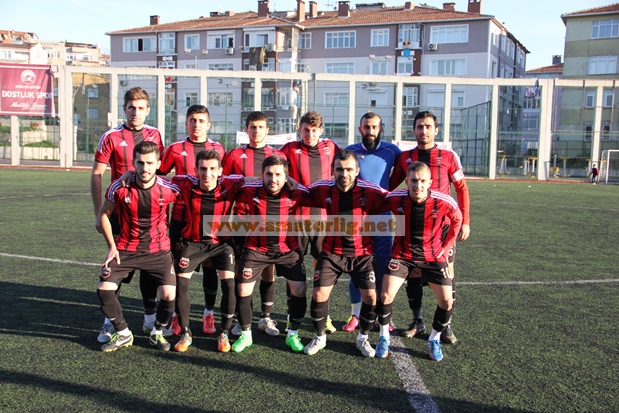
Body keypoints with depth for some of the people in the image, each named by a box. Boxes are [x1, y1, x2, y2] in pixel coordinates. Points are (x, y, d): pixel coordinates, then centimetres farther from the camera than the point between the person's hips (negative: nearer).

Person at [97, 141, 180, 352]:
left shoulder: (168, 189, -14)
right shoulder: (119, 188, -12)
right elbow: (103, 214, 4)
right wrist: (112, 246, 1)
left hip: (158, 250, -1)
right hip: (125, 249, 1)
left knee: (169, 295, -16)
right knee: (104, 289, -12)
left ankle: (157, 333, 15)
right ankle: (123, 334, 13)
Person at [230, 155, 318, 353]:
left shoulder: (296, 192, -17)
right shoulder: (249, 190, -15)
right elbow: (239, 213, 2)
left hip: (288, 248, 0)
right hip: (256, 248, 0)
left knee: (299, 289, -3)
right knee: (243, 289, -2)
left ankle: (293, 335, 18)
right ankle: (245, 335, 21)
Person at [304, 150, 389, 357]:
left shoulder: (370, 191, -16)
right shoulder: (323, 189, -11)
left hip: (362, 253, -1)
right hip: (332, 252, 1)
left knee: (371, 297, -5)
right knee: (319, 294, -5)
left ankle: (363, 338, 23)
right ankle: (319, 337, 21)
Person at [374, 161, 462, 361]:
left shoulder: (444, 202, -23)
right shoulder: (395, 199, -22)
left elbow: (457, 220, 0)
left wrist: (445, 247, 2)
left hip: (433, 256, 0)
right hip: (403, 253, 0)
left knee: (447, 301, -5)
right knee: (386, 295, -11)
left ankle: (434, 339, 21)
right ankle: (384, 337, 14)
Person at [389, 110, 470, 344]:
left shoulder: (448, 156, 2)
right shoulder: (405, 157, 7)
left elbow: (461, 189, 5)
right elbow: (391, 185, 15)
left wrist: (465, 221, -1)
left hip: (443, 224, -2)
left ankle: (446, 325, 11)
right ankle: (417, 321, 22)